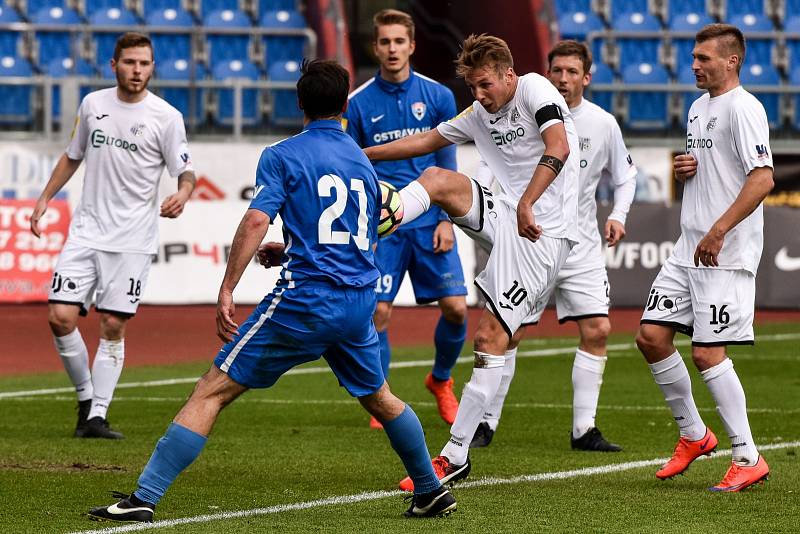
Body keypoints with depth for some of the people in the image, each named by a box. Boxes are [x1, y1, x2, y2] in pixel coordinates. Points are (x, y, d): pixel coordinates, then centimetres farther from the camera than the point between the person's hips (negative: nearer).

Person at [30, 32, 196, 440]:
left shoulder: (165, 117, -5)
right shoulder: (93, 104, 7)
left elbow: (185, 171, -3)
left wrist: (183, 193, -25)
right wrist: (45, 199, 17)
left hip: (133, 239, -3)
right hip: (86, 233, 3)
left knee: (113, 327, -4)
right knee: (61, 317, -7)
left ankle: (97, 417, 3)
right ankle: (86, 397, 13)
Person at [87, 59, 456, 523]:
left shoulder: (282, 156, 0)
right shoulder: (364, 163, 17)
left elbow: (256, 223, -15)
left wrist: (226, 291, -14)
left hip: (304, 301, -5)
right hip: (359, 304, 5)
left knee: (213, 392, -5)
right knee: (380, 398, 29)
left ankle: (144, 499, -12)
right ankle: (432, 492, 38)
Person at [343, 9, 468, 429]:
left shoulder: (438, 97, 2)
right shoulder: (359, 103, 0)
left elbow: (447, 165, 6)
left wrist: (446, 220, -1)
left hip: (429, 222, 1)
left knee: (455, 307, -5)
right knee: (377, 313, -7)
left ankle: (441, 380, 22)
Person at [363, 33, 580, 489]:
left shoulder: (534, 89, -9)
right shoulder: (480, 114, 16)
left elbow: (559, 147, -25)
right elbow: (427, 141, 27)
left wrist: (526, 203, -34)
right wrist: (359, 155, 27)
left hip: (542, 233, -8)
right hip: (506, 218, 8)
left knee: (492, 338, -9)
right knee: (437, 179, -11)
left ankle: (455, 455, -6)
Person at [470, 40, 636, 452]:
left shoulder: (604, 124, 1)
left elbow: (625, 176, 15)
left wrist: (618, 215, -2)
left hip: (582, 247, 2)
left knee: (597, 331, -6)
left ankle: (584, 430, 2)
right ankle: (486, 424, 8)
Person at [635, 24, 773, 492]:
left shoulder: (743, 108, -13)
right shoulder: (699, 107, 16)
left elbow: (763, 179, -22)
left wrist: (718, 232, -26)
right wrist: (683, 169, 5)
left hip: (727, 255, -9)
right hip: (689, 250, 9)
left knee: (708, 352, -11)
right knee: (652, 336, 5)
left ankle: (748, 458, -2)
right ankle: (693, 435, 20)